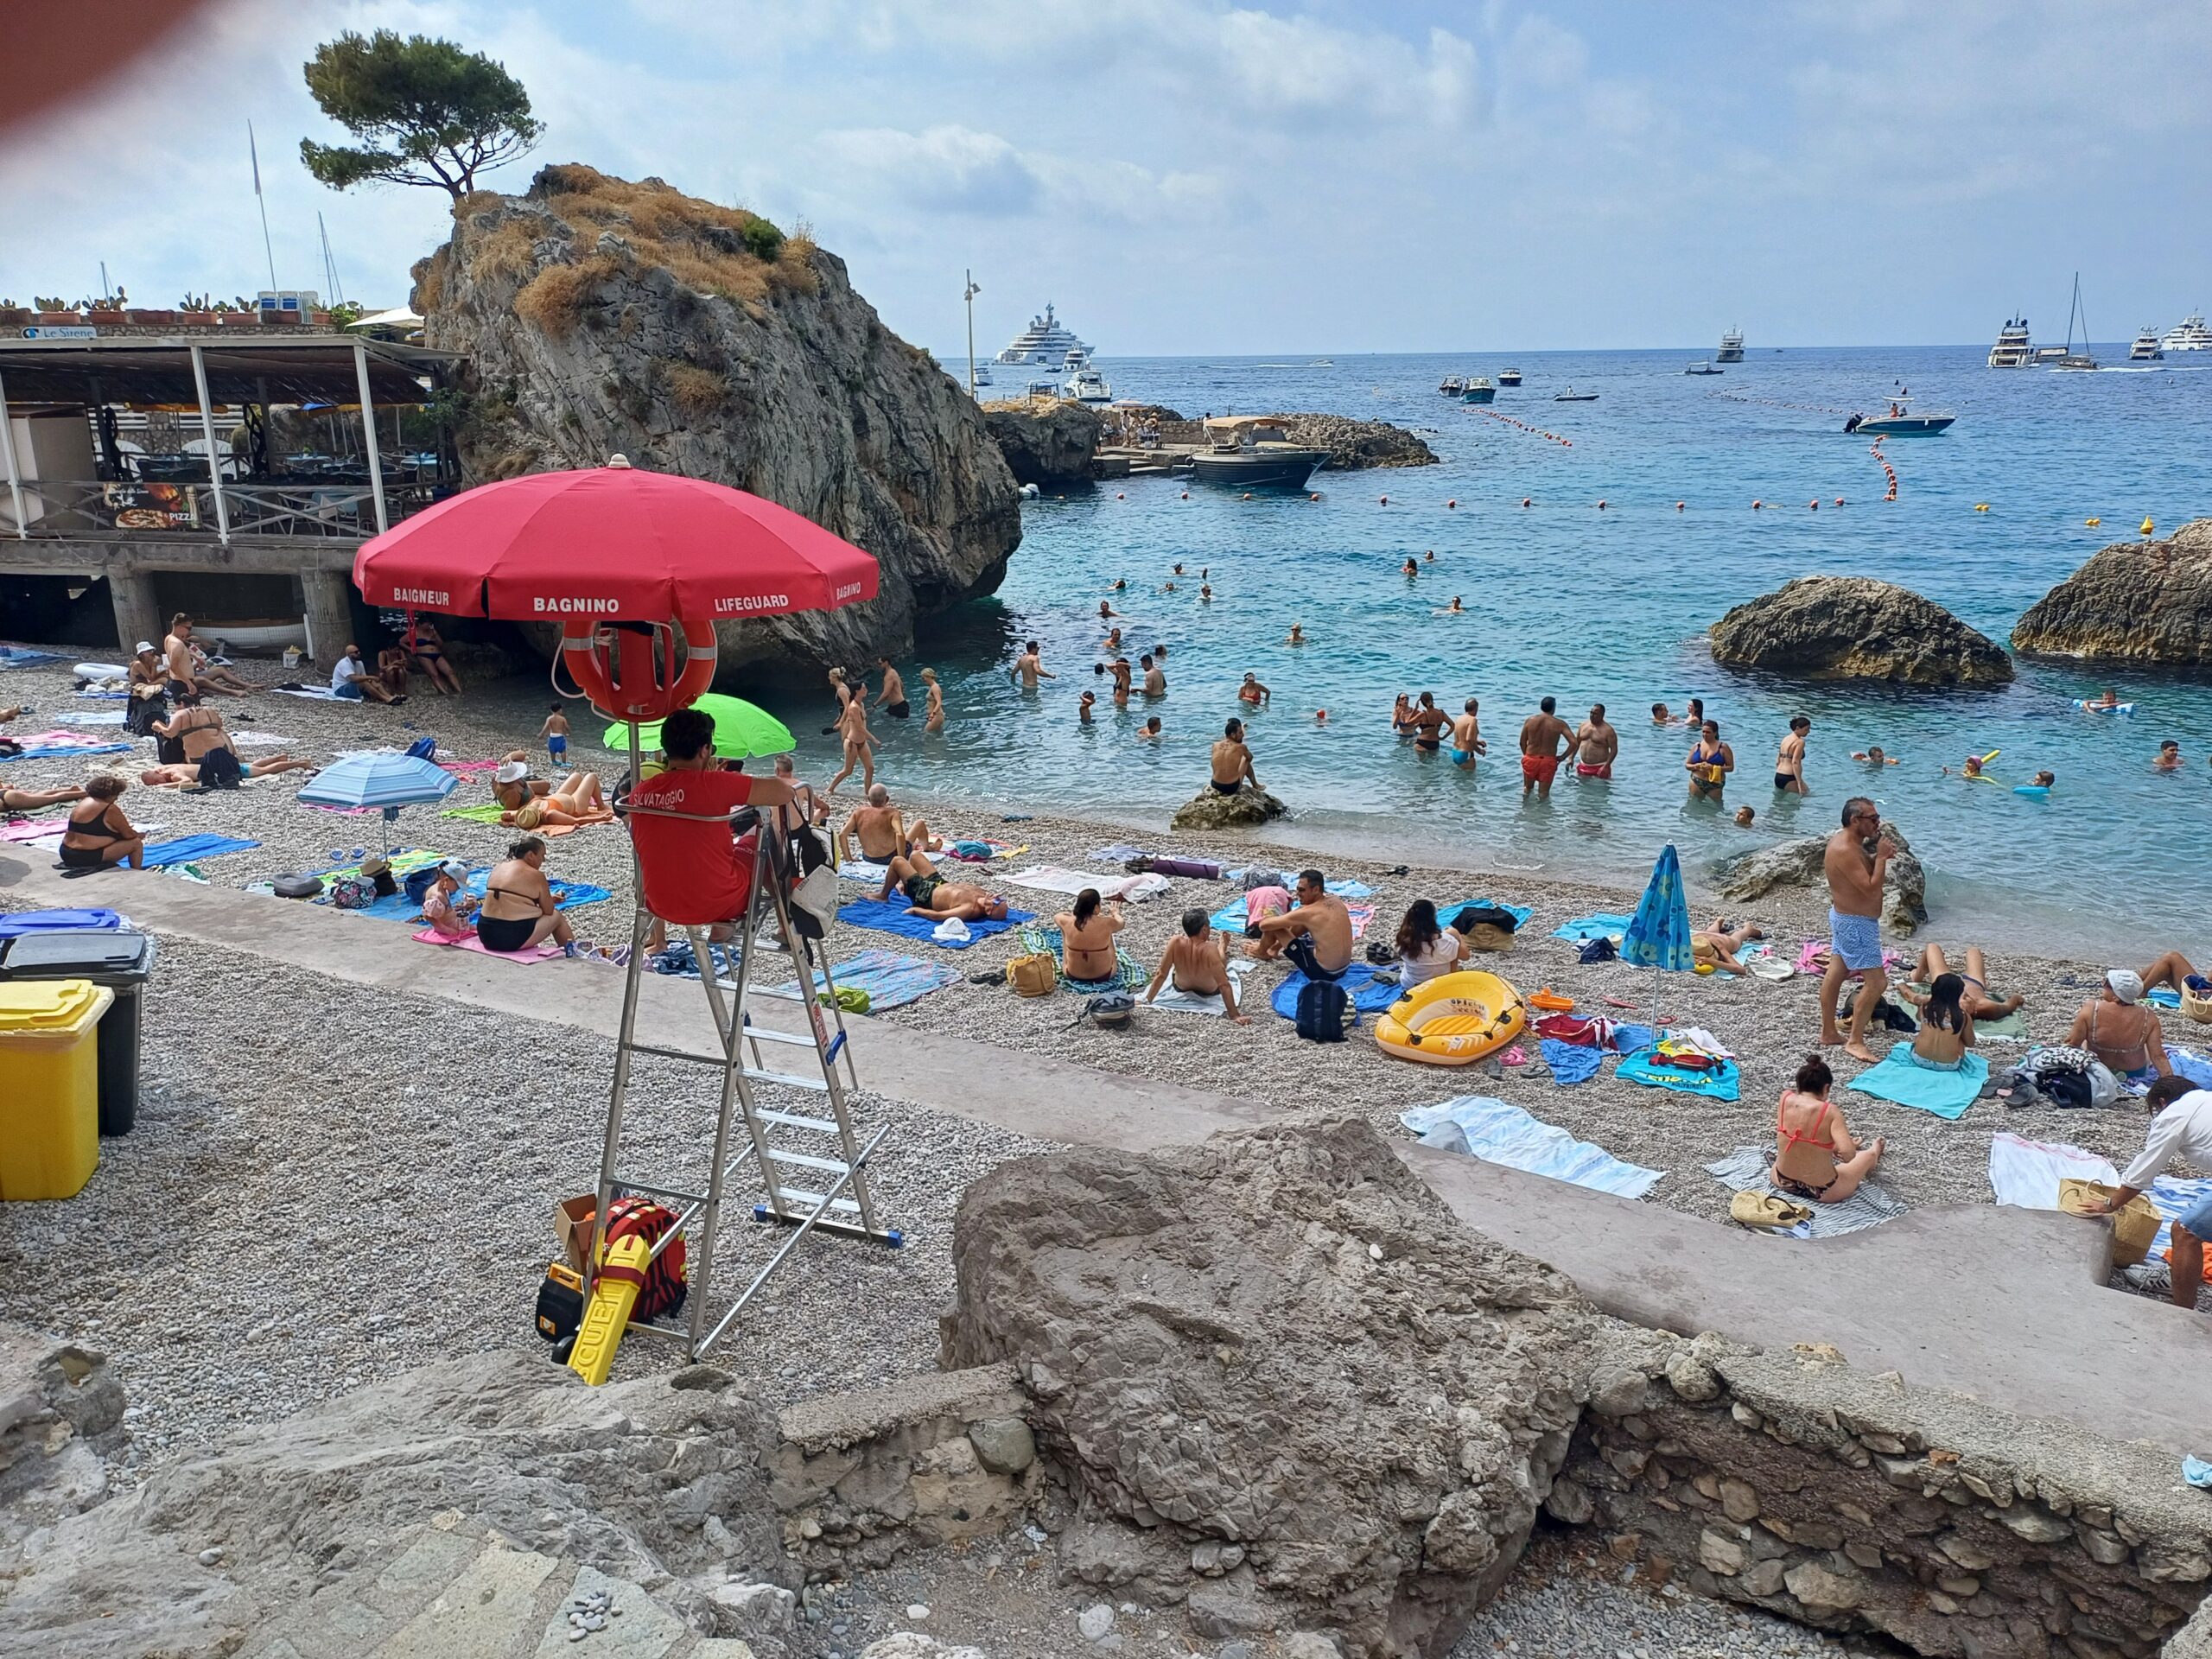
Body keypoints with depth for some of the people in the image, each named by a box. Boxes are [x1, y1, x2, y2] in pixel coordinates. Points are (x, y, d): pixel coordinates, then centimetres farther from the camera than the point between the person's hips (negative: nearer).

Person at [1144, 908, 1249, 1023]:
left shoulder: (1176, 942, -33)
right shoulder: (1210, 949, -40)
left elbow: (1161, 975, -24)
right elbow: (1224, 985, -38)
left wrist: (1146, 1001, -13)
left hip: (1181, 987, 1)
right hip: (1210, 991, -1)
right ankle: (1222, 946, 59)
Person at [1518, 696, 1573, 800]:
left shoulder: (1530, 720, -1)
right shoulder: (1560, 724, -6)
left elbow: (1522, 742, 4)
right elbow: (1573, 743, -12)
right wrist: (1562, 757, 0)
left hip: (1530, 759, 2)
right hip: (1548, 761, -2)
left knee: (1527, 788, 22)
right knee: (1544, 792, 9)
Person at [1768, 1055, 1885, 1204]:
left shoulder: (1785, 1098, -11)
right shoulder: (1829, 1111, -23)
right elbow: (1848, 1154, -31)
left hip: (1784, 1182, 3)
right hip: (1821, 1192, -3)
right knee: (1868, 1155, 27)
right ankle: (1875, 1152, 60)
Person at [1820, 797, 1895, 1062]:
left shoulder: (1850, 843, 6)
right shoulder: (1844, 850, -27)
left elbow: (1862, 869, 20)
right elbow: (1870, 888, -28)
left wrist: (1877, 856, 3)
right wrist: (1881, 857, -19)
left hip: (1844, 918, 11)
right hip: (1856, 924, -11)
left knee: (1836, 973, 17)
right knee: (1876, 981, -7)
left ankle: (1828, 1032, 28)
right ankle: (1854, 1041, -1)